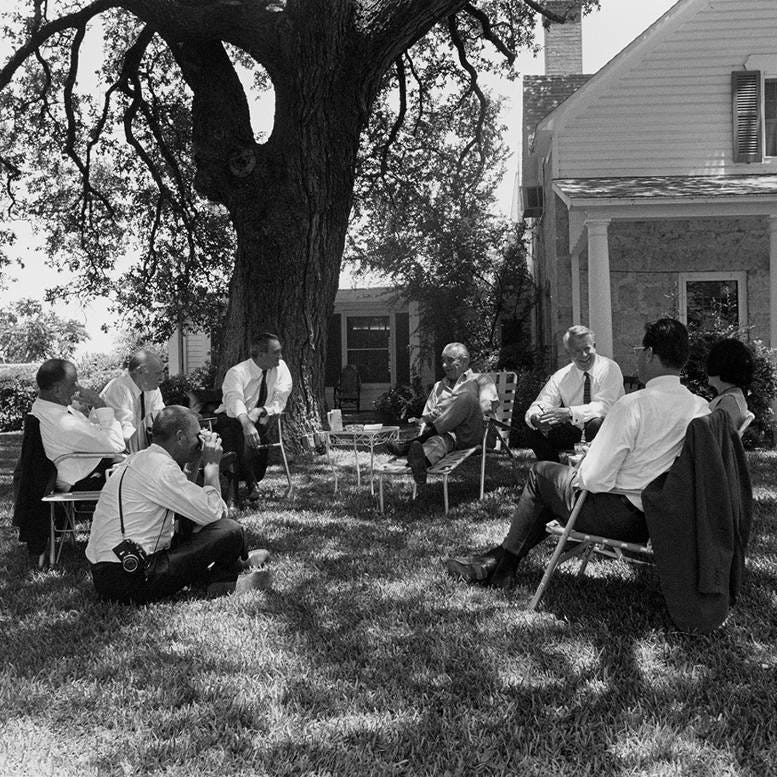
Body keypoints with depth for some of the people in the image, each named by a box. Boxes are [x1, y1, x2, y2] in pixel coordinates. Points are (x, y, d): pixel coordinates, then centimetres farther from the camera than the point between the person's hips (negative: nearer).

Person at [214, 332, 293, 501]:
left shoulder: (280, 368, -4)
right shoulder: (237, 373, -18)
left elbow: (280, 401, -9)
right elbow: (235, 400, -38)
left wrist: (260, 411, -31)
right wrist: (247, 424, -59)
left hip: (261, 423, 4)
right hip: (233, 420, -4)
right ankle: (252, 486, -17)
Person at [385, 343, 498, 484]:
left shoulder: (478, 380, 22)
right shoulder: (438, 386, 36)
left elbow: (488, 405, 3)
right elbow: (426, 417, 27)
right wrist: (427, 418, 1)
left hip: (469, 434, -3)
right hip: (445, 432, 3)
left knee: (467, 396, -33)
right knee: (439, 439, -36)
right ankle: (422, 461, -73)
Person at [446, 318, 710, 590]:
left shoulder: (634, 404, -23)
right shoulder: (701, 407, -2)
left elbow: (594, 478, -23)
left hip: (621, 517, -7)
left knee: (541, 472, 15)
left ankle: (502, 565, 27)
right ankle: (502, 559, 30)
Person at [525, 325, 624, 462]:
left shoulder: (609, 368, -11)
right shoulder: (561, 376, 0)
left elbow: (602, 407, -24)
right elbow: (541, 404, -8)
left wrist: (568, 412, -39)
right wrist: (535, 418, -34)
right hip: (574, 432, 3)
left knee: (597, 423, -36)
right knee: (536, 432, -17)